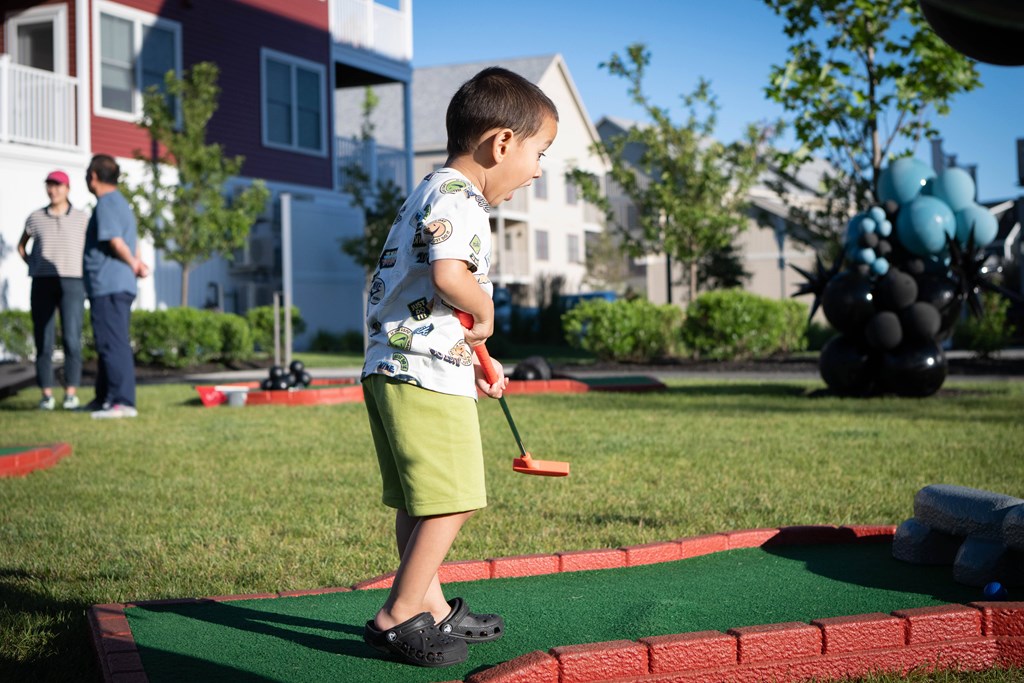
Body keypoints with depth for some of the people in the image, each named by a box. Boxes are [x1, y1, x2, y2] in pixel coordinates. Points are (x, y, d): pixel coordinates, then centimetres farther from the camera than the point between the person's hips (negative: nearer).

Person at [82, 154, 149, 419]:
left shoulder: (106, 204, -12)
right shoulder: (121, 202, 20)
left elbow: (115, 241, -19)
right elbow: (133, 241, 18)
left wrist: (134, 265, -5)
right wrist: (136, 263, 2)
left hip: (107, 286, -10)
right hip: (121, 285, 10)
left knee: (113, 344, -10)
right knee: (111, 343, 17)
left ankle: (123, 402, -11)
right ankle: (104, 399, 25)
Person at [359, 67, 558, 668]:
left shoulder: (433, 196, 23)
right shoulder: (457, 198, -12)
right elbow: (449, 276, -28)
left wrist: (474, 358, 21)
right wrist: (485, 313, -9)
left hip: (393, 370, 11)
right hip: (426, 374, -11)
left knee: (418, 503, 16)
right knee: (453, 500, -7)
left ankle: (430, 606, 25)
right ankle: (398, 618, -2)